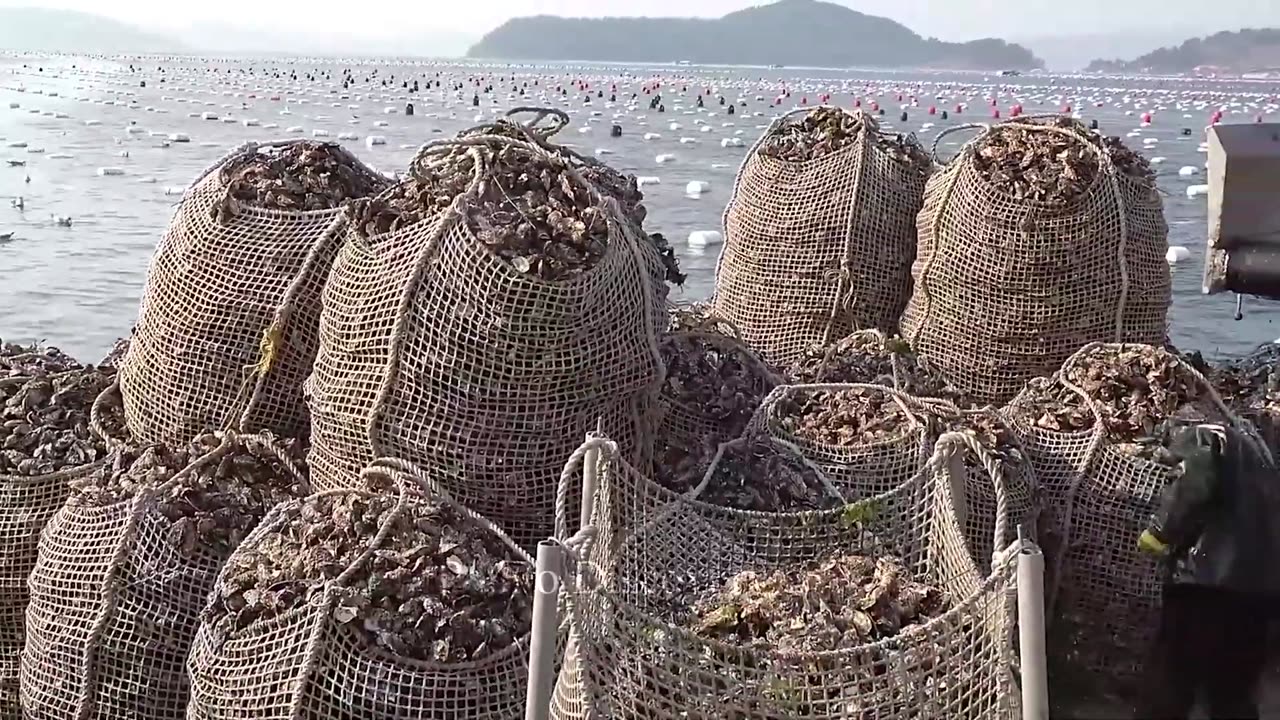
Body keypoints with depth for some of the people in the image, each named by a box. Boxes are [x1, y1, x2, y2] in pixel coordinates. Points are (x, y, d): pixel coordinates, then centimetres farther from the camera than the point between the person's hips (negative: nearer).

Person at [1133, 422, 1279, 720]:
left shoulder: (1201, 438, 4)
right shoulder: (1254, 451, 28)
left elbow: (1196, 486, -18)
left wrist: (1159, 533, -9)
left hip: (1210, 582, -8)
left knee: (1166, 692, -4)